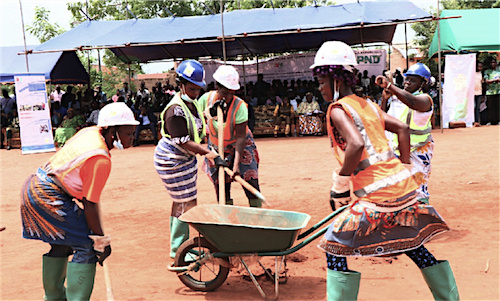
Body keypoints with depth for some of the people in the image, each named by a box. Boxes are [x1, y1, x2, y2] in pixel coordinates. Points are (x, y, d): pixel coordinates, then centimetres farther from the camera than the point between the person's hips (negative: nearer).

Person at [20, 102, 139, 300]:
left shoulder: (91, 132, 2)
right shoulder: (101, 160, -23)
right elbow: (90, 204, -21)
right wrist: (102, 241, -13)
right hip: (49, 197, -10)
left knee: (61, 244, 24)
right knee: (86, 246, -8)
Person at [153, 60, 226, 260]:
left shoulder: (192, 103, 4)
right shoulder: (175, 110, -25)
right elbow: (183, 142, -28)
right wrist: (208, 153, -32)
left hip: (186, 159, 9)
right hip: (171, 161, -9)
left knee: (181, 202, 17)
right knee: (187, 204, -4)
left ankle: (180, 244, 31)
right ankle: (177, 249, 10)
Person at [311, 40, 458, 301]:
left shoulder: (337, 109, -8)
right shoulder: (367, 105, 15)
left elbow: (356, 144, -24)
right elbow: (402, 128, 16)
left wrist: (339, 185, -14)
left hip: (376, 192, -8)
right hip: (403, 185, 8)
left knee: (337, 246, 1)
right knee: (414, 243, 24)